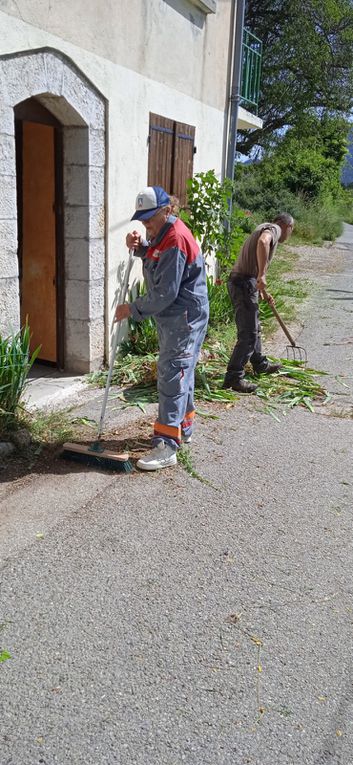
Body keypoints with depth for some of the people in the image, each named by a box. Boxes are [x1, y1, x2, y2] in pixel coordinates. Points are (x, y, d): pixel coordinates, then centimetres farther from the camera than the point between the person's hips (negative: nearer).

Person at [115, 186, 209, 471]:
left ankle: (167, 446, -10)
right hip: (172, 317, 10)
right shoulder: (164, 232, 10)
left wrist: (133, 309, -15)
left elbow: (165, 293, -24)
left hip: (184, 319, -10)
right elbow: (155, 258, 26)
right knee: (180, 373, 19)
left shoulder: (175, 240, -22)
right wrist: (139, 246, 4)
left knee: (171, 377, -12)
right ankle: (183, 427, 35)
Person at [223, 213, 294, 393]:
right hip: (245, 284, -10)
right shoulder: (274, 228, -4)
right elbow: (263, 242, -30)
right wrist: (262, 275, -32)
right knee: (248, 334, -8)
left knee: (254, 329, 24)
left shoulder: (265, 228, 26)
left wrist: (263, 292, 33)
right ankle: (233, 377, -6)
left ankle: (260, 365, 39)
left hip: (238, 281, 10)